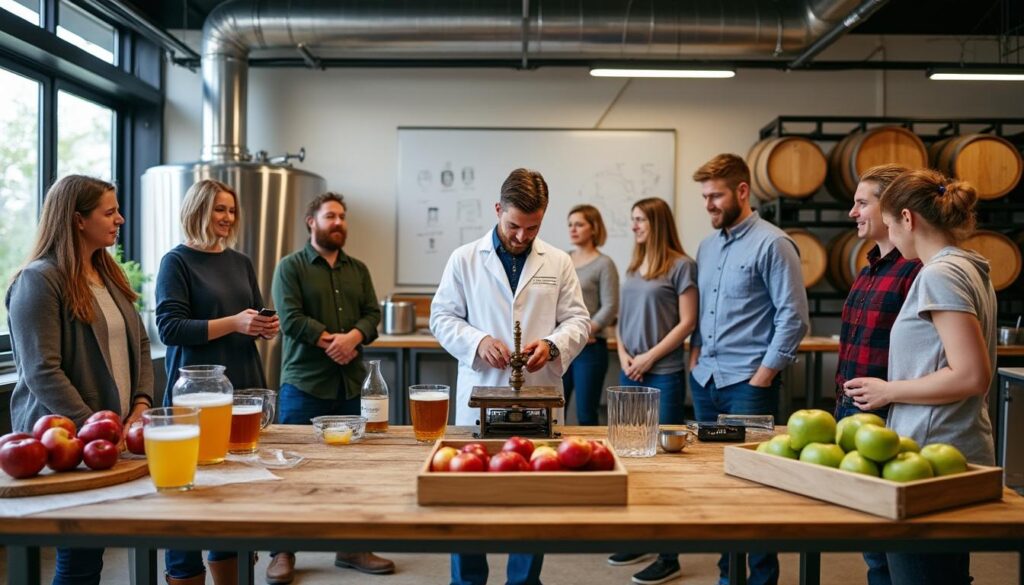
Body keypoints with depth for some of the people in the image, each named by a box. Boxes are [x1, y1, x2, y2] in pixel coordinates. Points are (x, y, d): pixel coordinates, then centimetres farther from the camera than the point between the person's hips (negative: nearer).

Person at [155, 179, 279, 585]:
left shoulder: (241, 262, 13)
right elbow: (169, 327, -13)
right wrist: (233, 323, -20)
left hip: (244, 389, 6)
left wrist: (267, 328, -4)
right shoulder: (177, 261, -4)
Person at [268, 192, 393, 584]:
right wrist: (332, 341, -13)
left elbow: (372, 314, 5)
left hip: (351, 384, 5)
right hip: (304, 384, -4)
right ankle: (283, 552, 15)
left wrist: (353, 337, -15)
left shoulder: (358, 270, 15)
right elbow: (291, 319, -12)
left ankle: (351, 548, 21)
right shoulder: (290, 267, 0)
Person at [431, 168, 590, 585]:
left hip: (540, 398, 1)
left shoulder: (559, 262, 6)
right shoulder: (464, 259, 3)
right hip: (480, 397, -1)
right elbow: (442, 317, 3)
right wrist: (478, 341, -15)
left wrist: (553, 344, -15)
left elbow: (579, 320, 6)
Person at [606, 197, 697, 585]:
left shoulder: (680, 266, -6)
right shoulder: (632, 268, 13)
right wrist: (623, 354, 0)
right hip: (630, 374, 6)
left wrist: (650, 357, -12)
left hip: (664, 375, -6)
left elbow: (687, 322, -9)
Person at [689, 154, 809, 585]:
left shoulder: (772, 244, -9)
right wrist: (696, 352, 7)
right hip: (704, 380, 7)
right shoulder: (708, 245, 12)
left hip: (747, 384, -7)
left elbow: (794, 318, -12)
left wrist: (763, 375, -13)